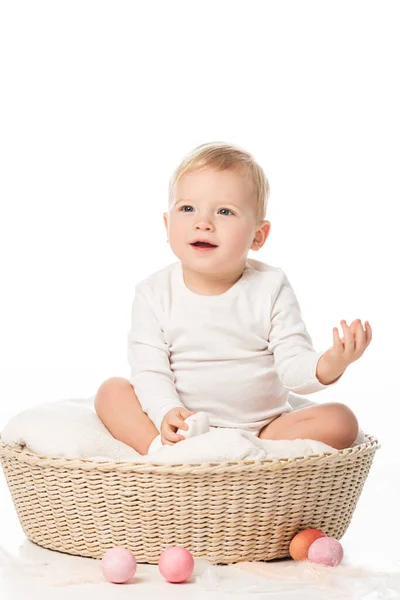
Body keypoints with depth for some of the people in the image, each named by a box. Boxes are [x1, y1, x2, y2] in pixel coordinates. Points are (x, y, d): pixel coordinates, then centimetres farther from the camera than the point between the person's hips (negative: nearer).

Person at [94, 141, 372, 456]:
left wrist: (327, 366, -35)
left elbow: (293, 366, -11)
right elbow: (150, 371, -10)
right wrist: (167, 413, -31)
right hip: (183, 427, 1)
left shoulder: (270, 288, -6)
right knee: (111, 391, -15)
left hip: (262, 427, 0)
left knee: (340, 421, -20)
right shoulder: (155, 293, -4)